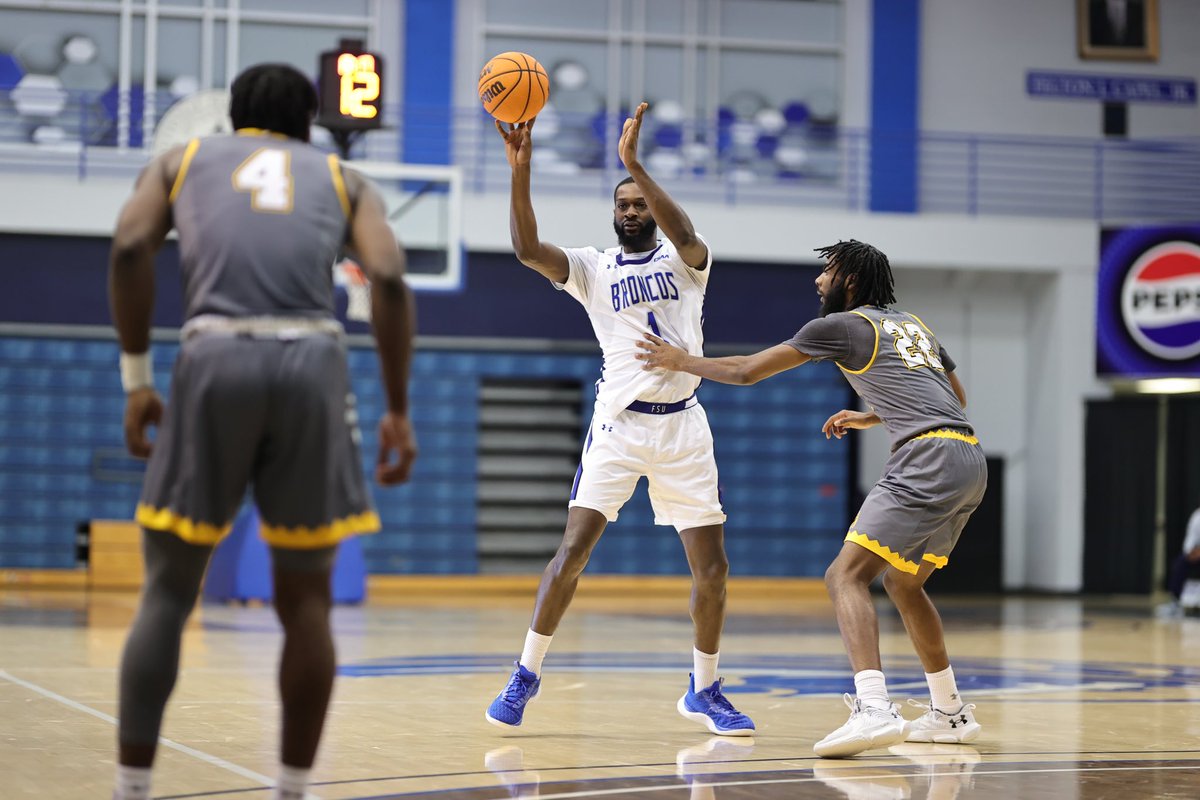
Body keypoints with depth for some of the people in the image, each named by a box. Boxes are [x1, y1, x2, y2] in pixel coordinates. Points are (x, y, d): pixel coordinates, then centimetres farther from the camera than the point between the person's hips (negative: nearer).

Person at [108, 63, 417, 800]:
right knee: (306, 600, 11)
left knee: (168, 594, 8)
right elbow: (389, 277, 5)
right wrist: (399, 410, 6)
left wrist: (137, 378, 7)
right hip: (312, 362, 0)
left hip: (216, 358, 0)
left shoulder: (183, 160, 24)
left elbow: (130, 245, 3)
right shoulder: (342, 177, 24)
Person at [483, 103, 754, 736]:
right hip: (619, 424, -1)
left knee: (712, 569, 2)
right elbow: (527, 248, -12)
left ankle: (704, 690, 19)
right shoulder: (591, 267, 6)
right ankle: (526, 674, 1)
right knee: (573, 551, -12)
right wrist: (521, 169, -25)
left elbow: (686, 236, -20)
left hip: (683, 425, 1)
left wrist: (634, 163, -29)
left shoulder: (685, 262, 5)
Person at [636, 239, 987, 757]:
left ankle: (873, 709, -30)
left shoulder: (843, 325, 3)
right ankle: (950, 714, 27)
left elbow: (746, 371, 6)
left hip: (929, 459, -9)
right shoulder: (911, 324, 26)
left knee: (846, 575, -12)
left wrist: (682, 361, 22)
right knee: (903, 583, 24)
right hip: (969, 458, 9)